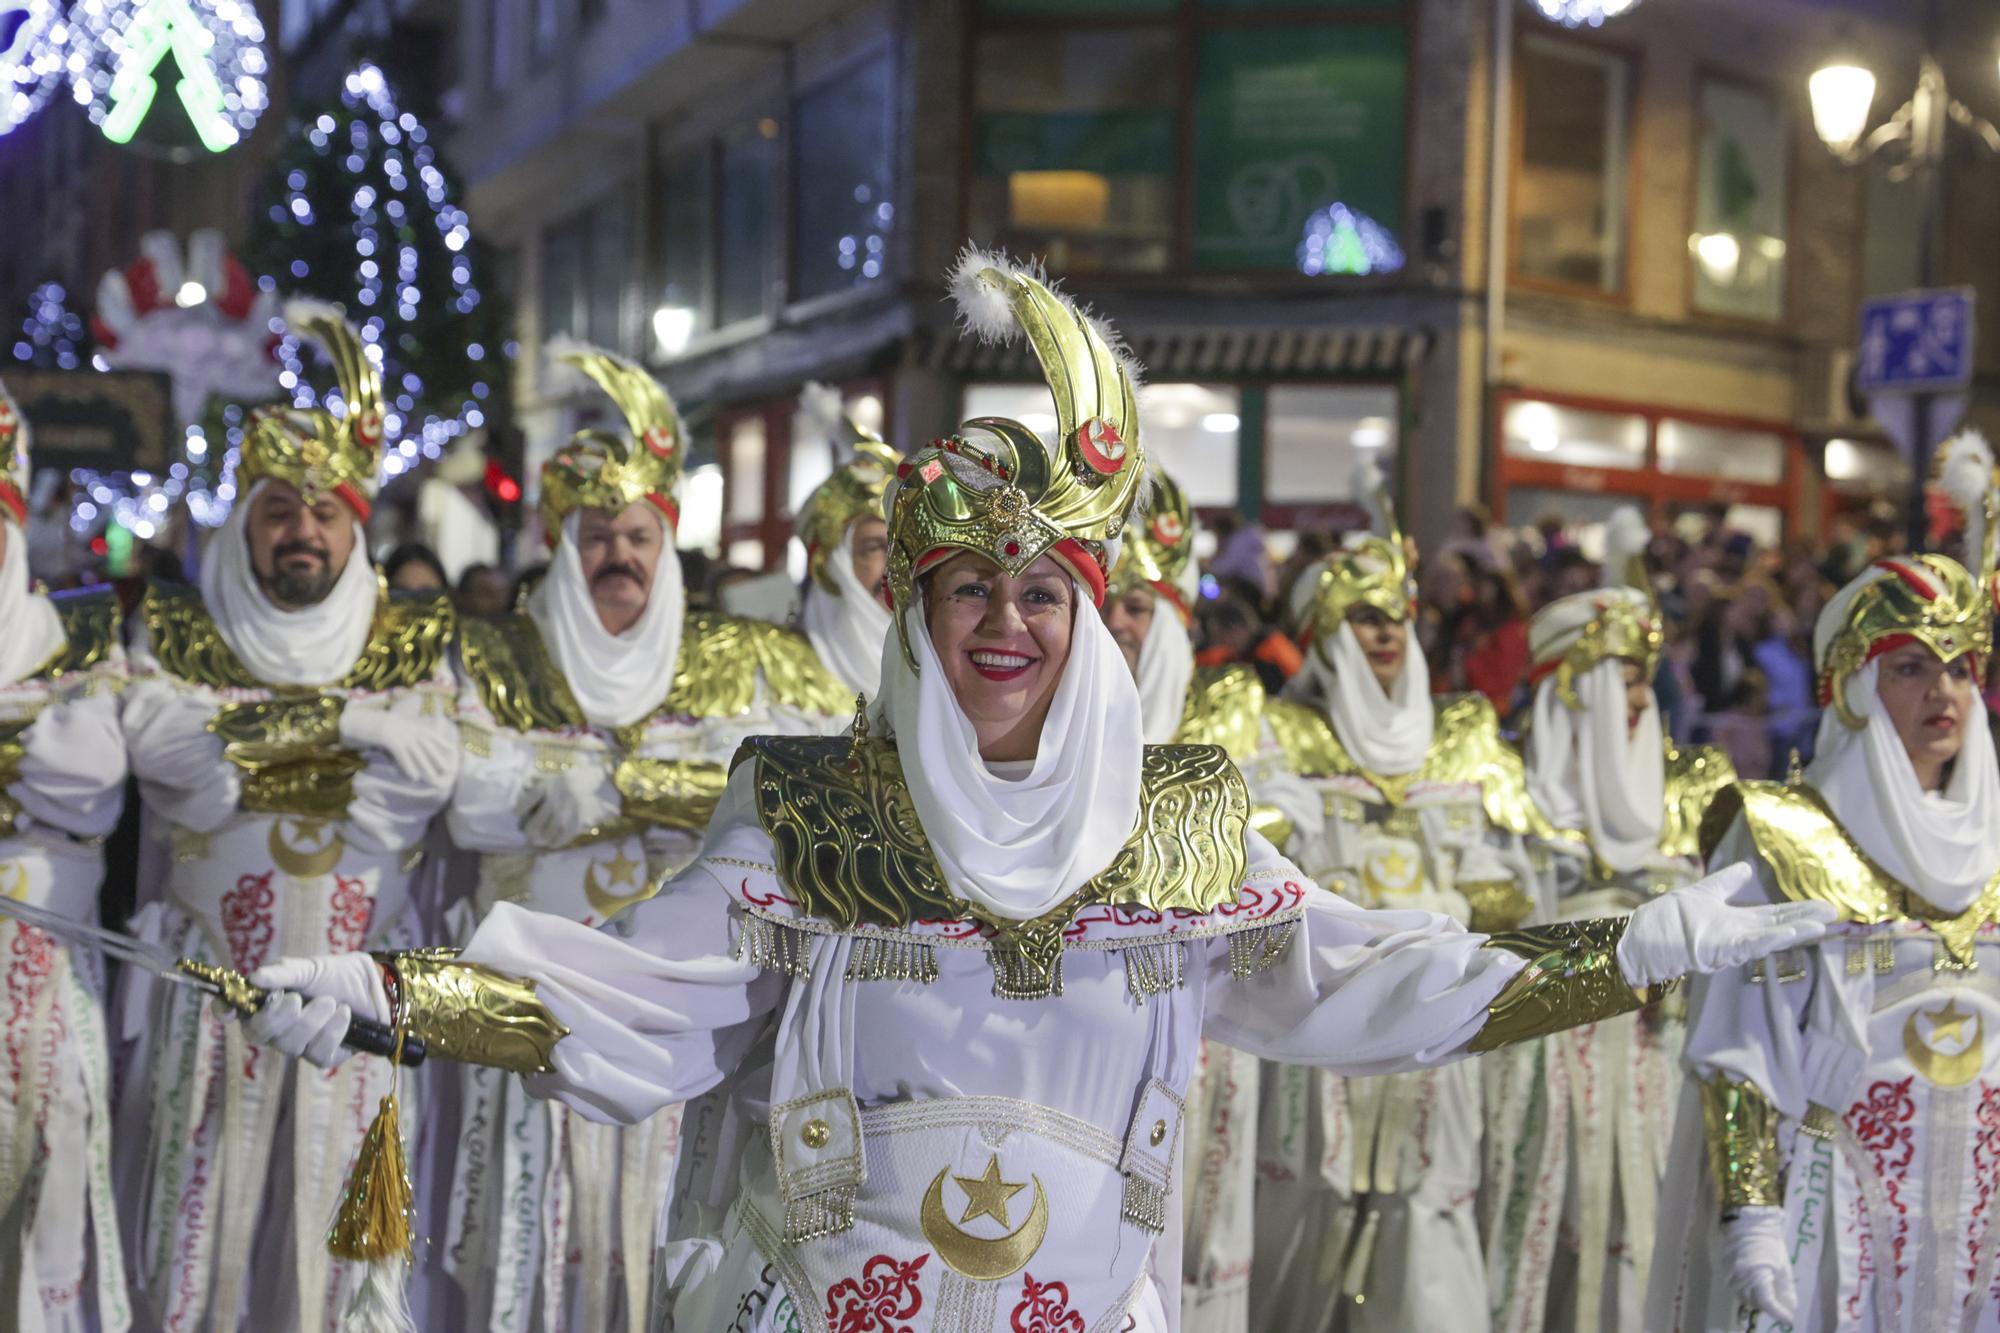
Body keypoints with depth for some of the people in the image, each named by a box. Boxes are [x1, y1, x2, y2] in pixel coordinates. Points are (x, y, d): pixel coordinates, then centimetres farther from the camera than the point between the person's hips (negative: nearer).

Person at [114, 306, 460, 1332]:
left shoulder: (410, 640, 8)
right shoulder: (178, 631, 7)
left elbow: (433, 765, -9)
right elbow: (149, 735, -13)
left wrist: (270, 717, -11)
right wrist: (352, 713, -12)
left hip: (356, 971, 1)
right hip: (214, 967, 0)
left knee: (334, 1190, 4)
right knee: (208, 1187, 1)